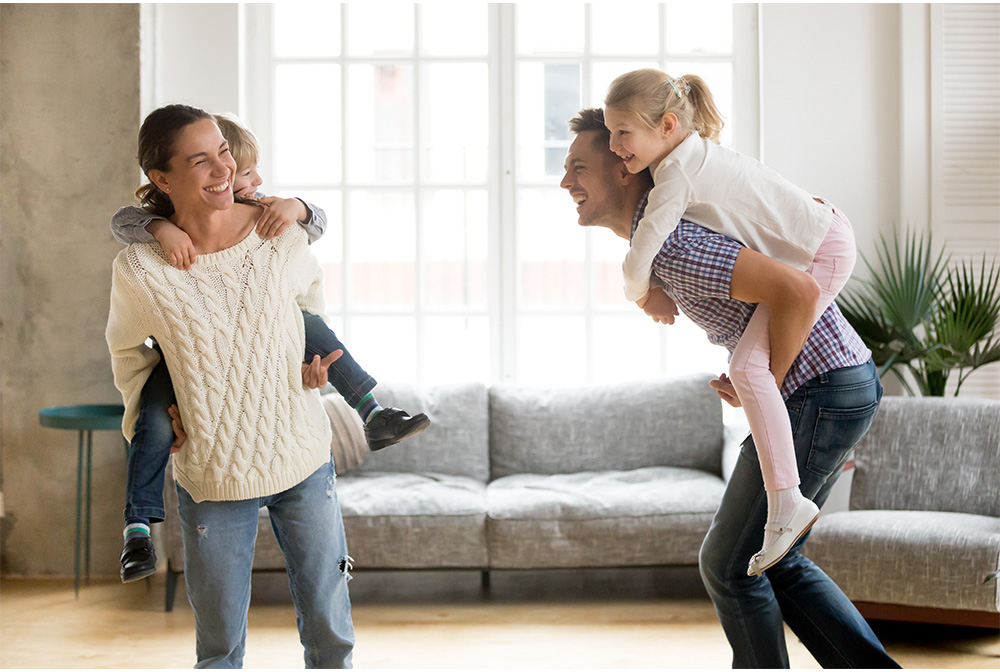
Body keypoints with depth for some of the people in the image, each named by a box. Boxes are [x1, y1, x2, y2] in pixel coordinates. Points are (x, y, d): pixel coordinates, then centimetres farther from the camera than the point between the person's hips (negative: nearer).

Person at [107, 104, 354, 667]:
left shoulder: (283, 236, -8)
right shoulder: (140, 270, -13)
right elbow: (127, 347, 10)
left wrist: (313, 364, 5)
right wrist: (144, 412, 2)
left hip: (304, 458, 2)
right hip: (211, 477, -1)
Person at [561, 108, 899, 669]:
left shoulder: (673, 248, -22)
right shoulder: (661, 233, 13)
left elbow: (797, 291, -30)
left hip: (818, 395, -10)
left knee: (729, 565, 2)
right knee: (770, 560, 17)